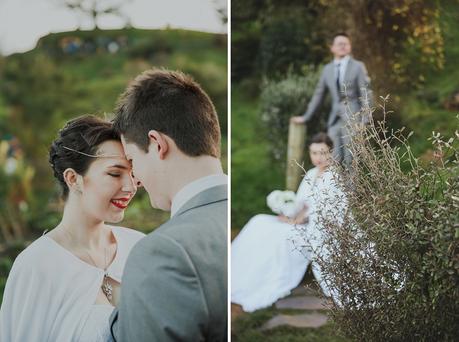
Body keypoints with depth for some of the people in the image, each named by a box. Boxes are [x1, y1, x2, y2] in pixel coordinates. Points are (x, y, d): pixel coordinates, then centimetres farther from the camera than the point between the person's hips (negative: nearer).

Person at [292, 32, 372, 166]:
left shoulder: (358, 66, 2)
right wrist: (306, 117, 19)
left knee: (351, 159, -9)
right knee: (335, 160, -2)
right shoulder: (327, 69, 13)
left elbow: (366, 93, -2)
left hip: (352, 118, -4)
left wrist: (365, 121, -10)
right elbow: (318, 95, 20)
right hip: (335, 119, 4)